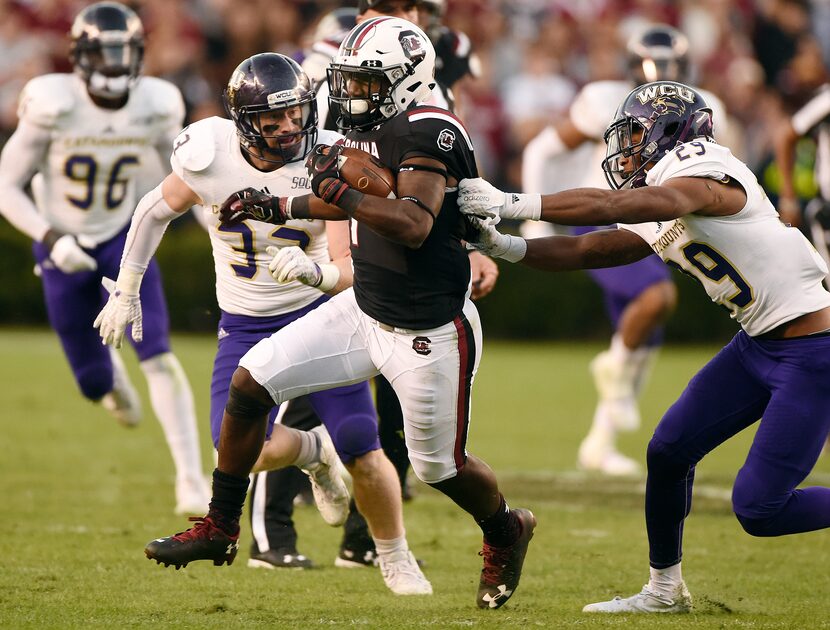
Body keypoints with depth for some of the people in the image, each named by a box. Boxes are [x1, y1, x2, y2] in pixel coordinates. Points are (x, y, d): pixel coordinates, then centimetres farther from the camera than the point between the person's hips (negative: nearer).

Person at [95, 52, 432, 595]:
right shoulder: (211, 153, -16)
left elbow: (351, 270, -22)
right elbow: (156, 212, 5)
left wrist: (315, 271, -45)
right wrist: (126, 292, 10)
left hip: (317, 314, -1)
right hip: (246, 326, 1)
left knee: (363, 453, -9)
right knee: (242, 448, -19)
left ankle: (397, 561, 17)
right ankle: (312, 452, 18)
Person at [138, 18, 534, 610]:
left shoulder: (428, 133, -23)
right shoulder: (372, 129, 4)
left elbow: (413, 226, -36)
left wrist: (337, 190, -35)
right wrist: (276, 207, 20)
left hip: (428, 333, -8)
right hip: (365, 311, 8)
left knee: (441, 467, 7)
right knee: (251, 382, -1)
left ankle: (507, 534, 40)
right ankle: (220, 527, 11)